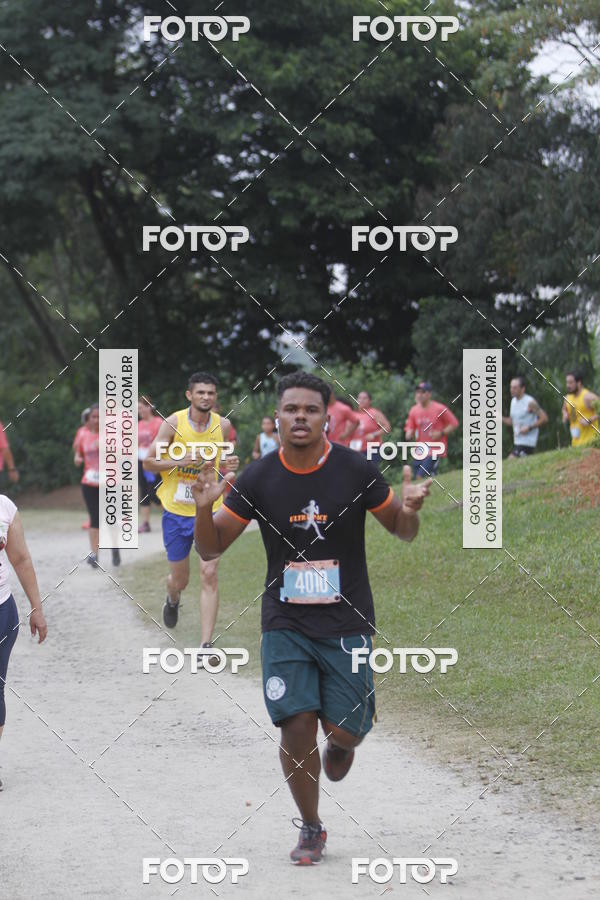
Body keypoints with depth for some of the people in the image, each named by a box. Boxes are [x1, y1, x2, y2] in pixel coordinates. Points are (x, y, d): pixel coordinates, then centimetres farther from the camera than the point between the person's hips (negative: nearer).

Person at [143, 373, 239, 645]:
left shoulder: (223, 425, -1)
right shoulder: (173, 423, -9)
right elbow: (149, 462, -4)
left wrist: (228, 466, -6)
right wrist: (181, 461, -21)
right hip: (176, 511, -1)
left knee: (209, 574, -13)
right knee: (179, 580, 12)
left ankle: (206, 645, -11)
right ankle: (173, 600, 51)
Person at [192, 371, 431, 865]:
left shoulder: (356, 470, -8)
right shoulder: (258, 478, -5)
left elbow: (401, 530, 5)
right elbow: (211, 549, 1)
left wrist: (409, 509, -19)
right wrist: (204, 509, -20)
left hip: (347, 624, 0)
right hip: (285, 625, 1)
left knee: (345, 730, -3)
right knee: (297, 726, -8)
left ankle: (340, 741, 37)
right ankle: (311, 829, 14)